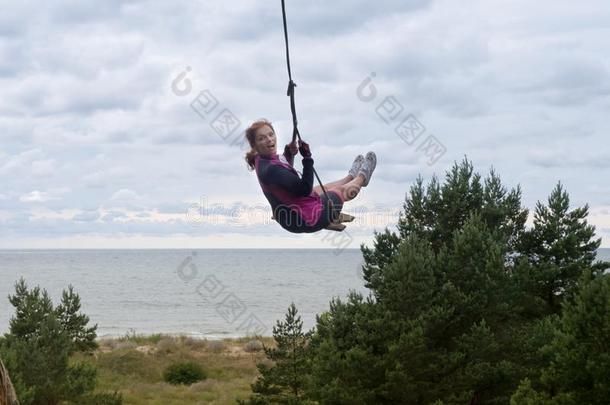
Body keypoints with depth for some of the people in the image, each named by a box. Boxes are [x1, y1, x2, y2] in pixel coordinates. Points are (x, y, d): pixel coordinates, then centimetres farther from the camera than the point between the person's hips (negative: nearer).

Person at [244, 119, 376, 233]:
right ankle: (362, 176, 52)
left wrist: (288, 154, 5)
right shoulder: (271, 169, -35)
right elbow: (304, 189, -32)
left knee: (321, 189, 36)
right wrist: (307, 158, -33)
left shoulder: (262, 160, -4)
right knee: (343, 190, 20)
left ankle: (351, 176, 66)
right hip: (306, 220, -9)